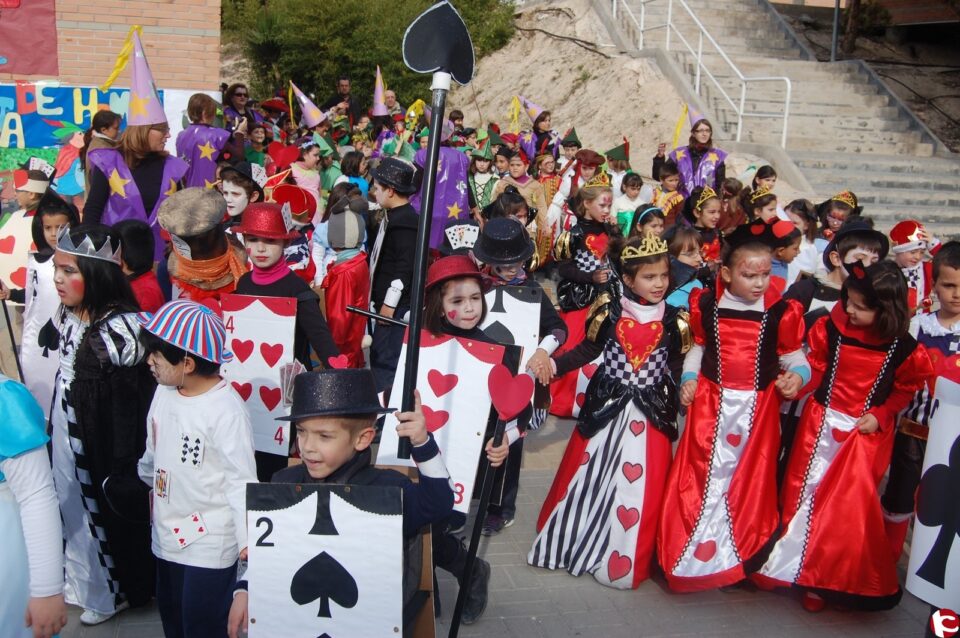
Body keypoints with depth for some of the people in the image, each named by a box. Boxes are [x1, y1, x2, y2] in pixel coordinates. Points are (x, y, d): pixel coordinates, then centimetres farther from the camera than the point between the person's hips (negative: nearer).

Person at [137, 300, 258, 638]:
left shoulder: (226, 410, -25)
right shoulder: (164, 392, -1)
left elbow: (241, 480, -21)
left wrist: (248, 540, -21)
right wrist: (145, 478, 28)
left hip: (210, 543, -8)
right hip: (167, 532, 8)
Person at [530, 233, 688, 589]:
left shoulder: (670, 319, -2)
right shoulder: (611, 312, -4)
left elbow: (681, 362, 5)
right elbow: (589, 350, 2)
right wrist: (554, 365, -9)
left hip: (650, 412, 0)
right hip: (607, 406, 0)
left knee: (639, 485, 3)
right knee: (589, 475, 8)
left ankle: (623, 558, 21)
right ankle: (570, 539, 28)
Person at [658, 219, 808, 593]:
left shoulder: (780, 312, -6)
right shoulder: (706, 306, -2)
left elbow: (793, 355, 2)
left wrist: (796, 375, -18)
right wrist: (689, 378, -2)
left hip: (758, 407, 0)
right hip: (711, 402, 1)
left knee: (749, 478, 8)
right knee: (702, 473, 3)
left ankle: (740, 550, 24)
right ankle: (691, 550, 17)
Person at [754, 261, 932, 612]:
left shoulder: (903, 348, -10)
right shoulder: (831, 328, -8)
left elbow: (908, 386, 4)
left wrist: (880, 415, -6)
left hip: (866, 433, -1)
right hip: (821, 423, 1)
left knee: (850, 503, 2)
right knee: (803, 492, 9)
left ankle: (823, 577, 21)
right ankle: (788, 564, 27)